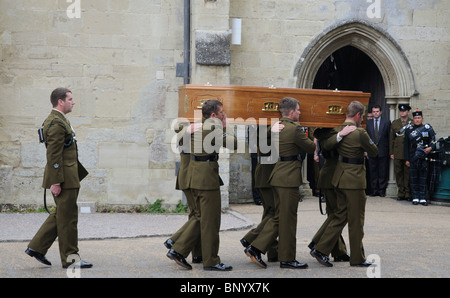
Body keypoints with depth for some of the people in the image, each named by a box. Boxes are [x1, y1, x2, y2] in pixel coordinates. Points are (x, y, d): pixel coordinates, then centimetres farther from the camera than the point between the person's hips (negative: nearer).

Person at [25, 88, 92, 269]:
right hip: (64, 179, -10)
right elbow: (53, 155, -21)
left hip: (67, 177, 10)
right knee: (68, 218, -2)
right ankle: (70, 258, 5)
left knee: (61, 216, 16)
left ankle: (36, 247, 20)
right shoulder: (56, 123, -16)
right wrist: (55, 182, -22)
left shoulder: (58, 120, 17)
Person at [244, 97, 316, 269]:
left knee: (279, 217, 16)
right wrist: (314, 142, 17)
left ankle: (255, 248, 12)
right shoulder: (294, 128, -16)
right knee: (288, 219, 0)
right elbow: (310, 148, -7)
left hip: (278, 175, 9)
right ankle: (287, 259, 9)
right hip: (289, 177, -9)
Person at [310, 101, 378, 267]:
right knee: (356, 220, 3)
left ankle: (321, 249, 12)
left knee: (341, 216, 16)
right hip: (354, 180, -7)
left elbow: (325, 146, 4)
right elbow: (374, 152, -4)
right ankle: (357, 258, 13)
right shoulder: (359, 133, -16)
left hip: (340, 177, 8)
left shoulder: (337, 130, 3)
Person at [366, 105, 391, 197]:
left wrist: (390, 150, -2)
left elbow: (390, 136, 3)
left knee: (383, 172, 1)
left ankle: (382, 190, 8)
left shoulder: (386, 122, 3)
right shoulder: (368, 122, 10)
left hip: (383, 151, -2)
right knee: (373, 172, 5)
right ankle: (374, 190, 12)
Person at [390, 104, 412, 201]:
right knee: (398, 173, 3)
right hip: (397, 153, 3)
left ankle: (408, 193, 5)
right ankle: (401, 193, 10)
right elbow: (391, 138, 14)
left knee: (408, 173, -2)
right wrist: (391, 152, 9)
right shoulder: (394, 123, 14)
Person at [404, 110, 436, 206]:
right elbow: (406, 145, 9)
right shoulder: (409, 130, 8)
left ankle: (423, 198, 4)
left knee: (423, 178, 0)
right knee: (414, 178, 3)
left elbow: (433, 140, 3)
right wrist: (407, 159, 4)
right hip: (413, 158, 1)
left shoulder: (428, 128, 6)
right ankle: (415, 198, 10)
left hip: (424, 157, -1)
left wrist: (430, 147, -19)